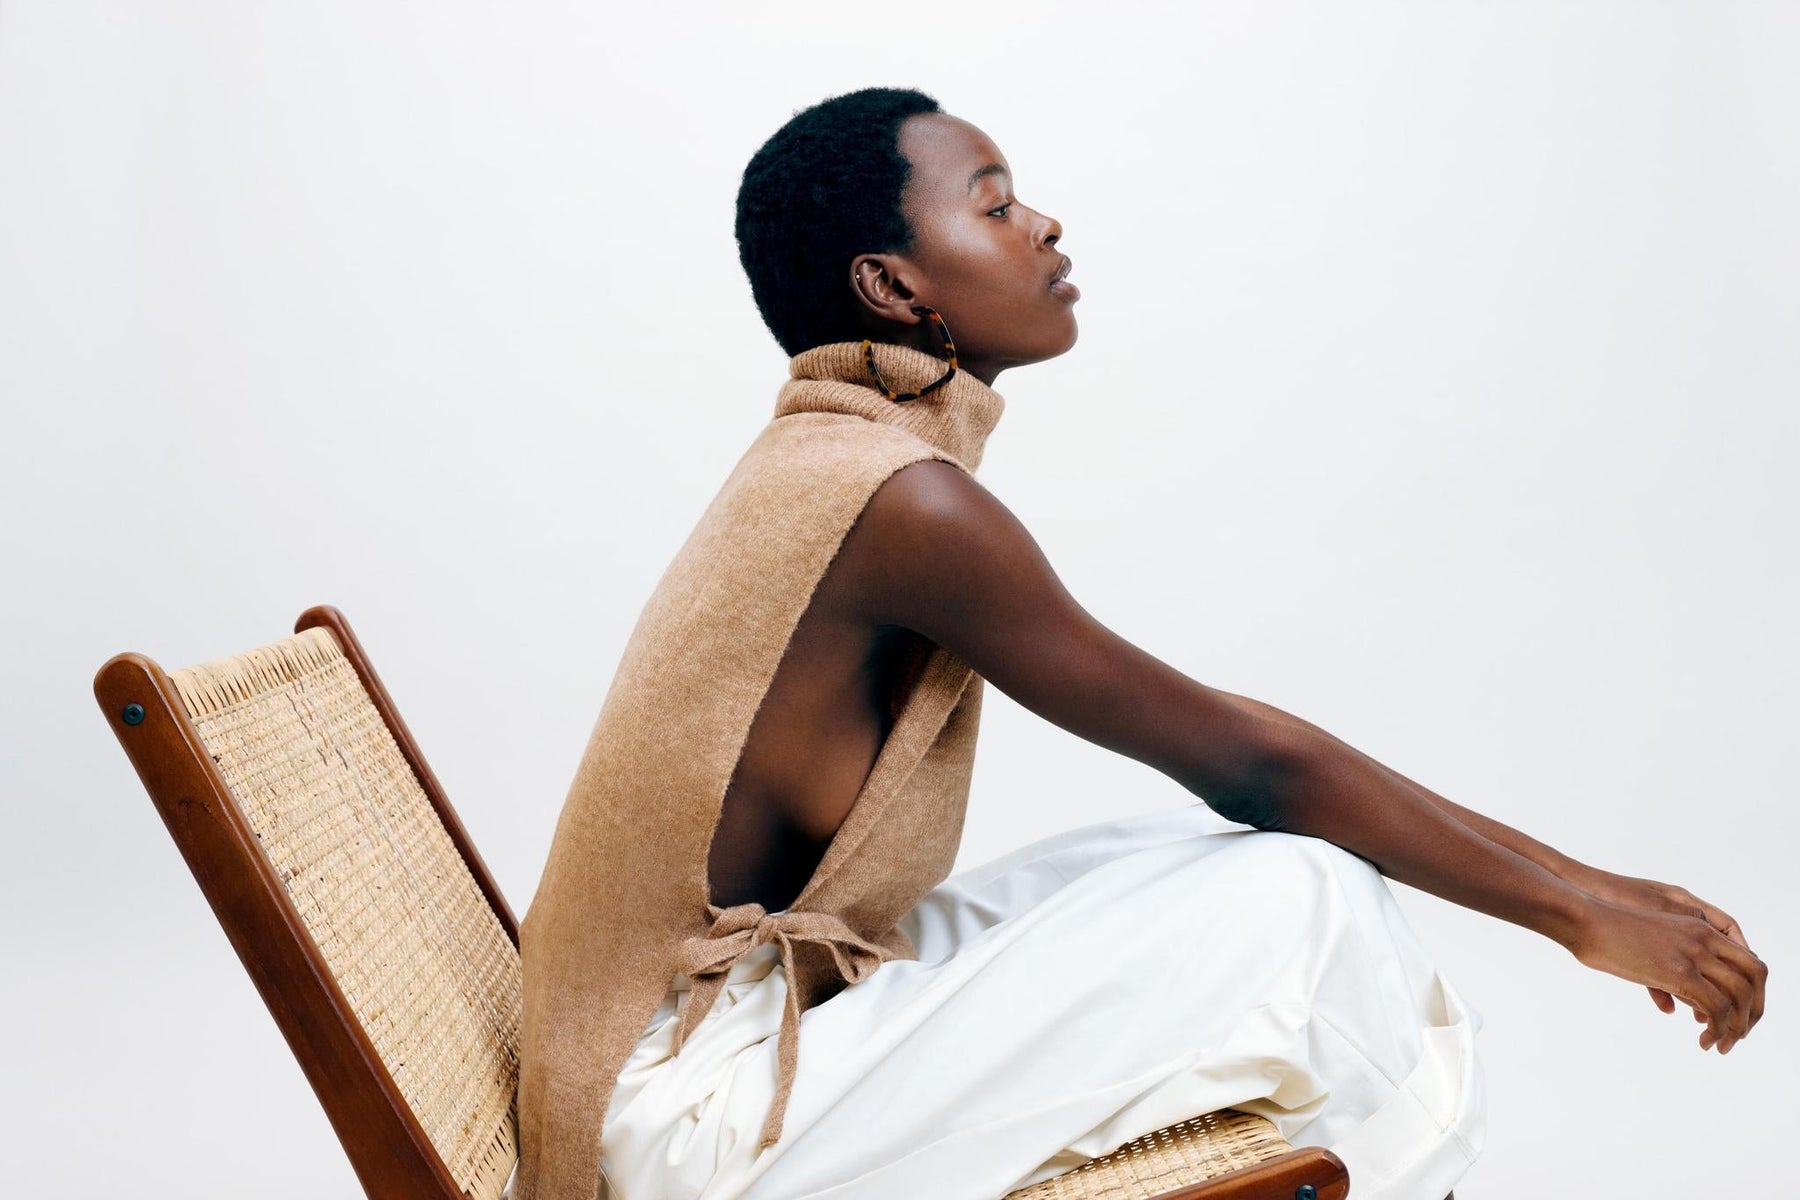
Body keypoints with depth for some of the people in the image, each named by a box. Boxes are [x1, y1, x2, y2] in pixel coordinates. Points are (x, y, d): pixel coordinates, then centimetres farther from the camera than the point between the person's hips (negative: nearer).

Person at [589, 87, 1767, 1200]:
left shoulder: (833, 473, 10)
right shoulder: (902, 500, -20)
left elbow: (1217, 738, 9)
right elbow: (1254, 764, -18)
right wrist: (1580, 911, -7)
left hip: (770, 994, 10)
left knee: (1233, 852, 8)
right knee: (1295, 899, -16)